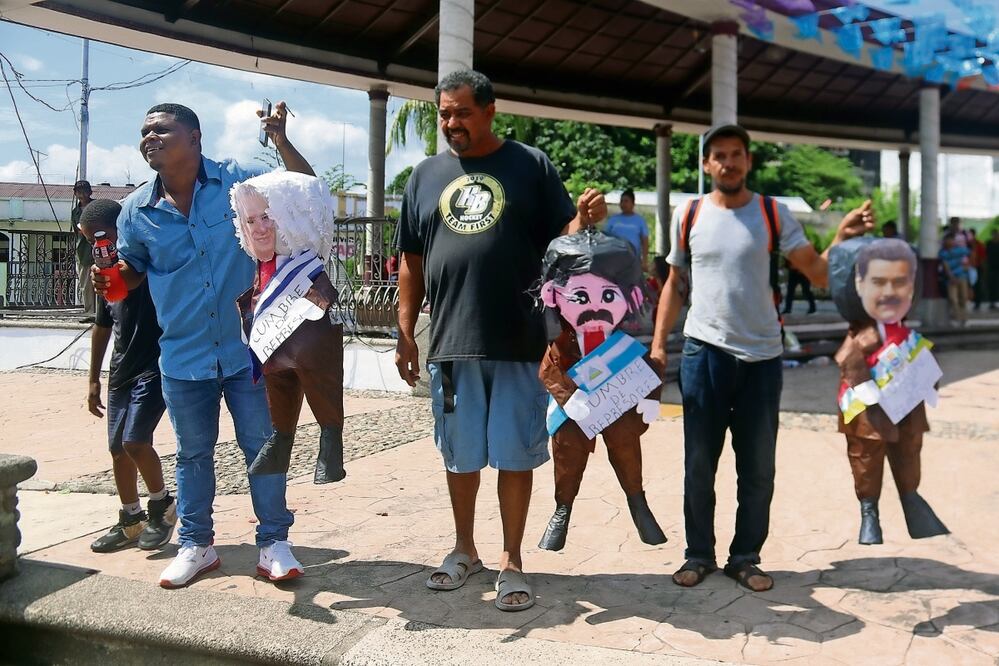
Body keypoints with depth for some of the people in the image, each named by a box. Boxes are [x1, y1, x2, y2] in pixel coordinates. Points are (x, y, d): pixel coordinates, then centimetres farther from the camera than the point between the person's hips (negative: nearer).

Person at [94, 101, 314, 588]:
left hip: (247, 348, -2)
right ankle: (196, 545, 31)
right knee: (193, 454, 15)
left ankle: (273, 542, 20)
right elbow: (132, 268, 15)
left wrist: (281, 142, -15)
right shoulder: (137, 211, 0)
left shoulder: (238, 181, -6)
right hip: (183, 356, 2)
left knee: (262, 446, 6)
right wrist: (110, 280, -8)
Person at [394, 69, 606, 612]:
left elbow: (561, 240, 3)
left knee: (515, 456, 6)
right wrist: (405, 335, 8)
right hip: (451, 344, 3)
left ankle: (511, 561, 21)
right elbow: (412, 262, 12)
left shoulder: (531, 165, 4)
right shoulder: (426, 175, 11)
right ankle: (464, 550, 32)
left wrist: (584, 219, -20)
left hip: (519, 343, -2)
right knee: (460, 456, 14)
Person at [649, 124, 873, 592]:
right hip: (703, 352, 0)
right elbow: (675, 284, 9)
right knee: (699, 463, 7)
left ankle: (745, 557, 22)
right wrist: (658, 342, 1)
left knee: (757, 467, 8)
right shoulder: (689, 216, 3)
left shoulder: (774, 215, 0)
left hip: (762, 355, 0)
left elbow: (817, 274, -4)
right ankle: (699, 554, 20)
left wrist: (842, 239, -23)